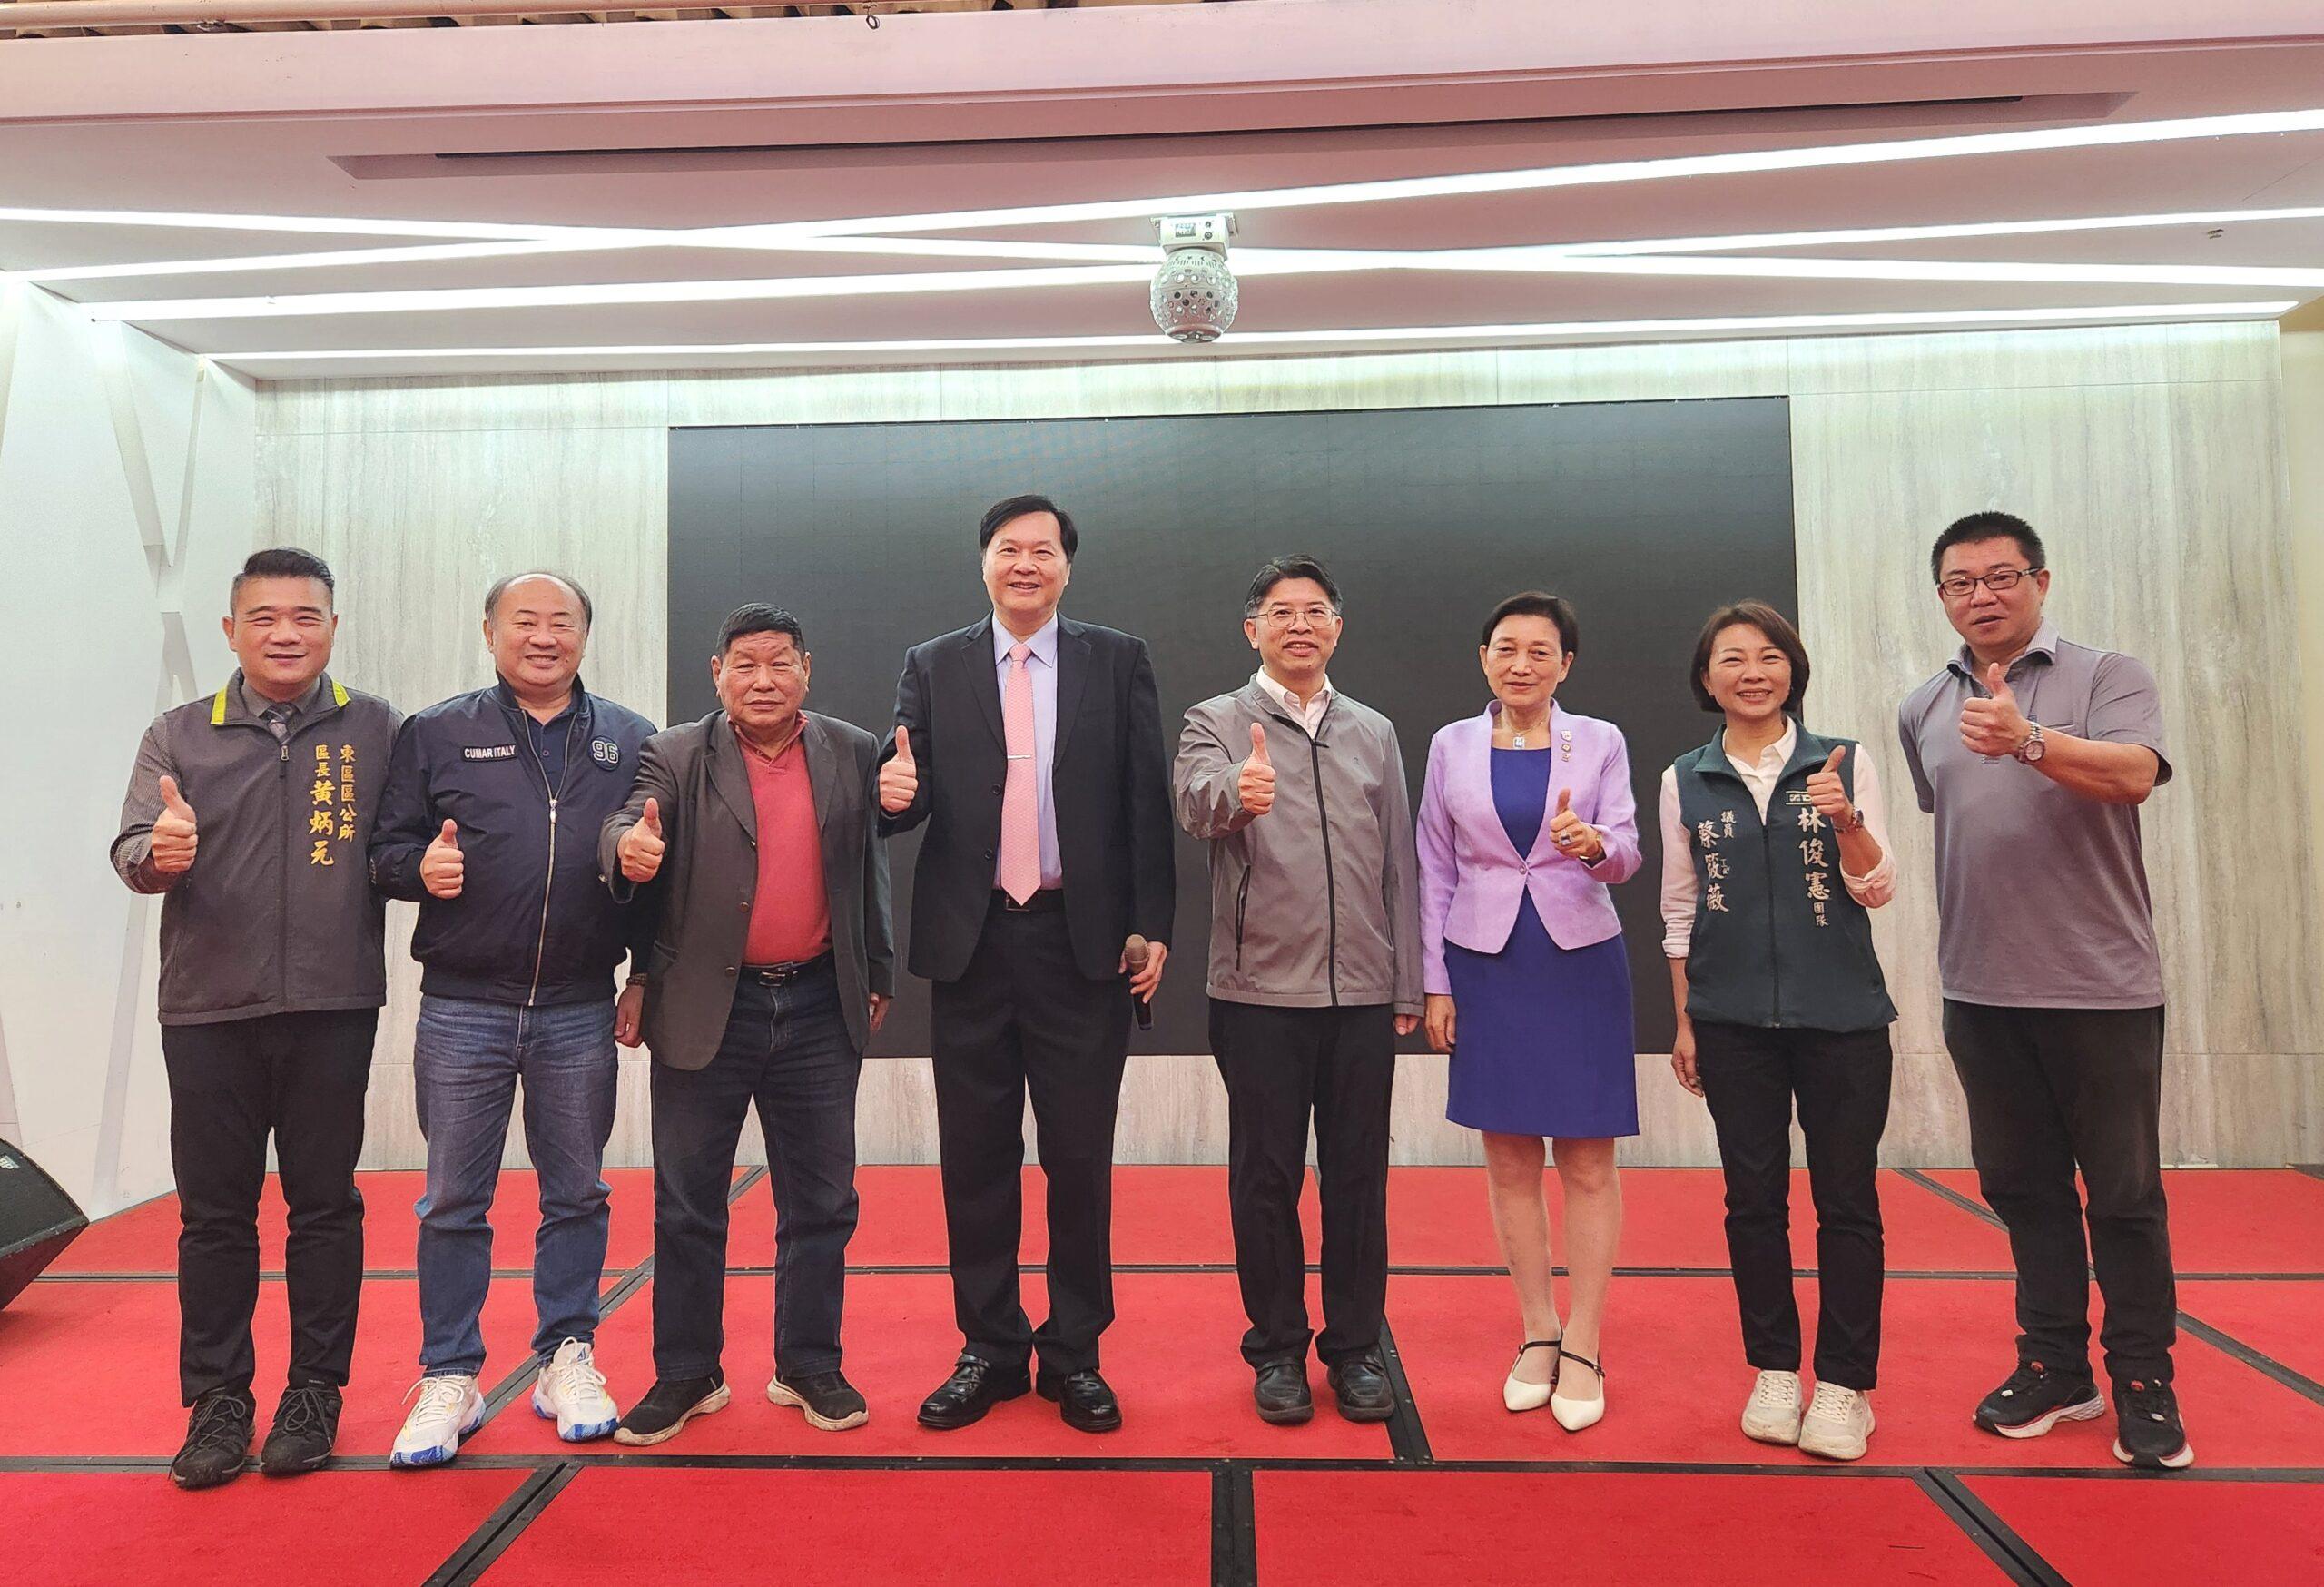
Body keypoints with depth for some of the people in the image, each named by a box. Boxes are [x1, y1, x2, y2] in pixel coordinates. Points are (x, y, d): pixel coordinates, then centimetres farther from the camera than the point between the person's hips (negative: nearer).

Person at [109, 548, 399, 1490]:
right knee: (213, 1211, 8)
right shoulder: (178, 737, 8)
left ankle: (314, 1393, 20)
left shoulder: (376, 731, 4)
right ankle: (216, 1400, 21)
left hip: (332, 1009, -1)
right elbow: (132, 853, 0)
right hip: (208, 1010, 2)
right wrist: (158, 853, -22)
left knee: (325, 1204, 7)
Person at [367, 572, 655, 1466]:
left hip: (583, 1013, 1)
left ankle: (567, 1360, 25)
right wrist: (420, 867, -17)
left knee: (576, 1193, 10)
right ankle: (449, 1379, 22)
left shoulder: (631, 742, 6)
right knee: (454, 1201, 7)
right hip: (463, 1011, 0)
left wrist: (647, 974, 3)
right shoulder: (436, 735, 5)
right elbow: (384, 849, 5)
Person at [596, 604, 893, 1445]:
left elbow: (869, 872, 9)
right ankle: (686, 1375, 25)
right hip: (706, 1011, -1)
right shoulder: (675, 757, -1)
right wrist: (629, 849, -38)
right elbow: (629, 822, -15)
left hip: (818, 1009, 1)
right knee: (686, 1206, 9)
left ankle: (809, 1367, 26)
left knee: (820, 1203, 10)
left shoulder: (854, 755, 4)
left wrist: (877, 978, 10)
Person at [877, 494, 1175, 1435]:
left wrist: (1152, 926, -5)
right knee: (976, 1160, 10)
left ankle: (1074, 1353, 22)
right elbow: (911, 792, 6)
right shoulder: (932, 668, 9)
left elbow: (1148, 801, 1)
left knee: (1079, 1157, 6)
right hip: (971, 941, 2)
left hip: (1082, 942, -1)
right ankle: (990, 1348, 26)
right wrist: (895, 794, -18)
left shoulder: (1119, 662, 5)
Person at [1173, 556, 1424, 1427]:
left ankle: (1355, 1347, 24)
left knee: (1358, 1175, 9)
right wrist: (1236, 793, -44)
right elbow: (1195, 801, -20)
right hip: (1260, 992, -2)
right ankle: (1278, 1349, 22)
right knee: (1266, 1176, 6)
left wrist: (1407, 986, 8)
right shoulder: (1216, 722, 2)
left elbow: (1399, 866, 12)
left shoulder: (1374, 733, 13)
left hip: (1362, 994, 3)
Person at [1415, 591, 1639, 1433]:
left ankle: (1582, 1347, 14)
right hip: (1486, 963, 1)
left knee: (1588, 1162, 2)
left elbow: (1626, 851, -4)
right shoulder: (1452, 746, 4)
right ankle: (1538, 1333, 23)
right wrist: (1435, 983, 2)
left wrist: (1594, 844, -29)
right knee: (1509, 1159, 8)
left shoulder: (1600, 742, 2)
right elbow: (1435, 872, 5)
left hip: (1580, 962, -1)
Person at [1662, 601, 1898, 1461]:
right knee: (1753, 1199, 8)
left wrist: (1844, 819, -20)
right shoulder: (1685, 781, 5)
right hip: (1734, 1019, 1)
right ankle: (1774, 1372, 22)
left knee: (1846, 1201, 4)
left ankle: (1843, 1386, 17)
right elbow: (1679, 910, 8)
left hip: (1841, 1012, -1)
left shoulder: (1845, 762, 1)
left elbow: (1877, 889, -1)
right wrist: (1685, 1020, 7)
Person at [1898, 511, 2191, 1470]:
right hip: (1982, 994, 4)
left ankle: (2144, 1381, 19)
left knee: (2124, 1192, 5)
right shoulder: (1923, 711, 10)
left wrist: (2026, 739, -39)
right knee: (2022, 1186, 12)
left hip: (2102, 986, -4)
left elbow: (2133, 775, -22)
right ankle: (2055, 1365, 25)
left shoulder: (2105, 677, -4)